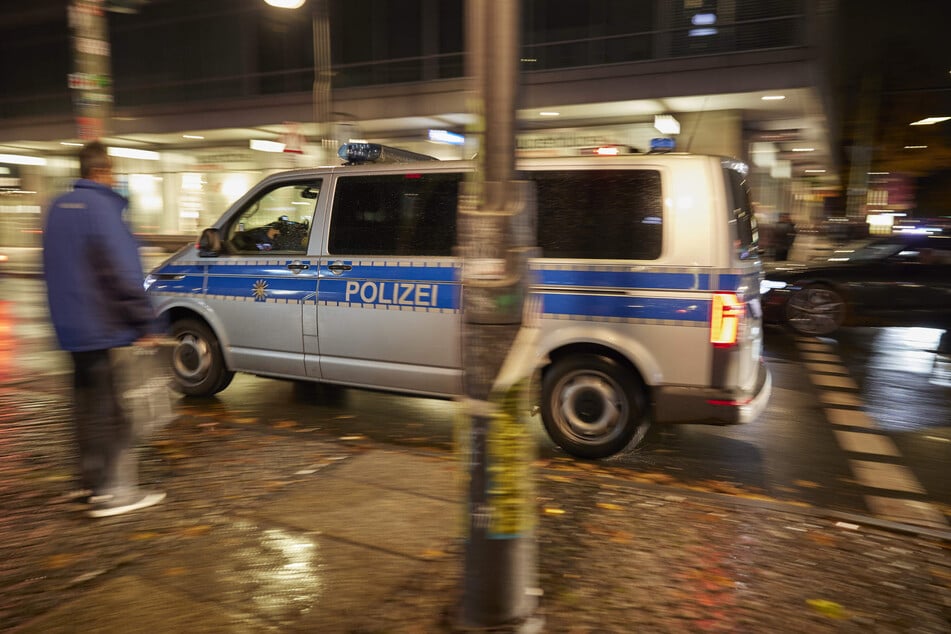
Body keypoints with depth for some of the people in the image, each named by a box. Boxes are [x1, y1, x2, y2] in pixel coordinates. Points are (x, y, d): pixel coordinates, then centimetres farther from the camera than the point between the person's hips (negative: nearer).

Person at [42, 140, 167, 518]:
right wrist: (146, 324, -17)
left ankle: (92, 479, 27)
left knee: (87, 403, 17)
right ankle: (113, 491, 0)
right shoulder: (101, 207, -15)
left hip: (72, 328, 9)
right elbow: (123, 274, -20)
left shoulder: (58, 207, 13)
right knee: (112, 411, -4)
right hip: (105, 329, -9)